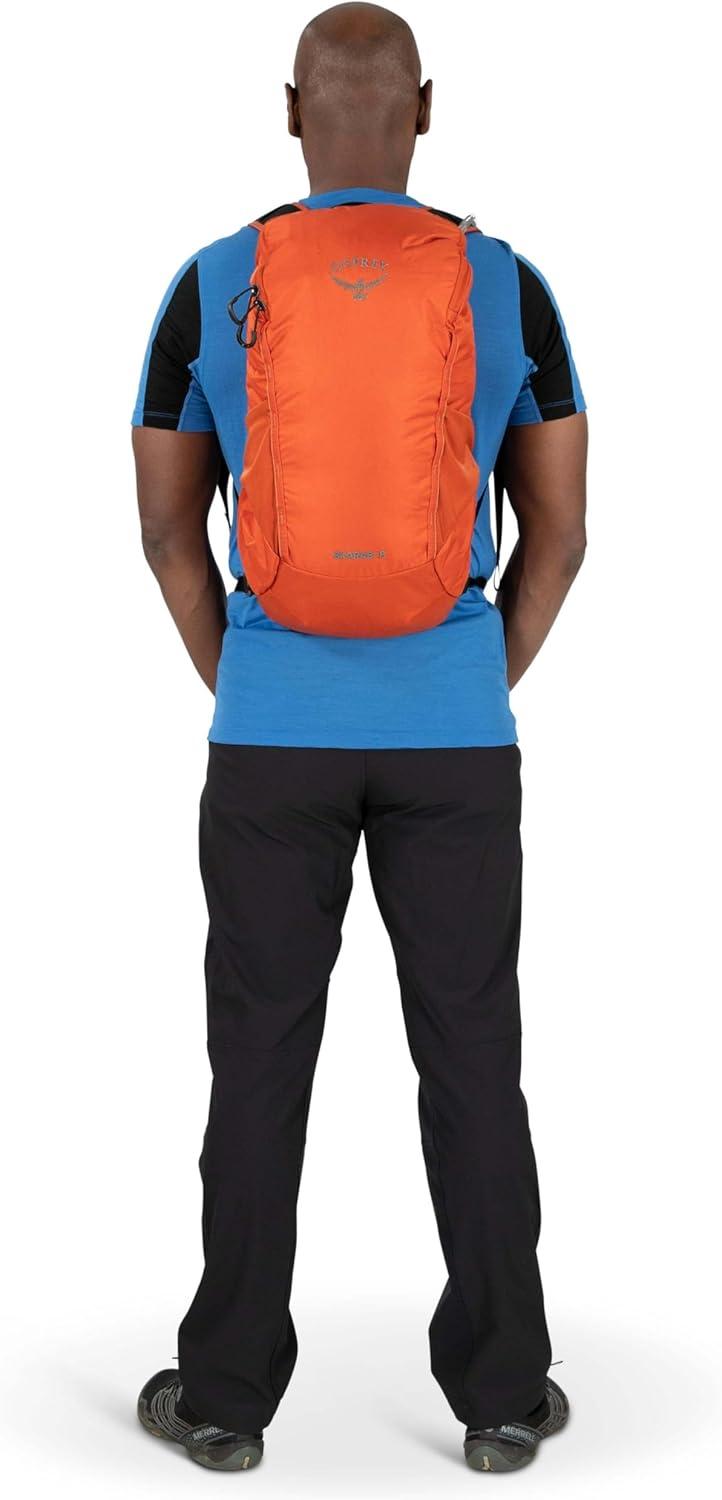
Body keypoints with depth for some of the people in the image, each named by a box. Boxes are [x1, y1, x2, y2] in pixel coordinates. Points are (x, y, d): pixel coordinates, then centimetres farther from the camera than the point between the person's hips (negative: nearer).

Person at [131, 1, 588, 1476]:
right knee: (473, 1059, 10)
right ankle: (503, 1393, 20)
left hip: (272, 739, 0)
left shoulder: (211, 286, -2)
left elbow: (166, 527, 4)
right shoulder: (507, 285, -1)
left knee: (260, 1062, 9)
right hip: (454, 739, 1)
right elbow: (560, 529, 2)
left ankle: (227, 1393, 20)